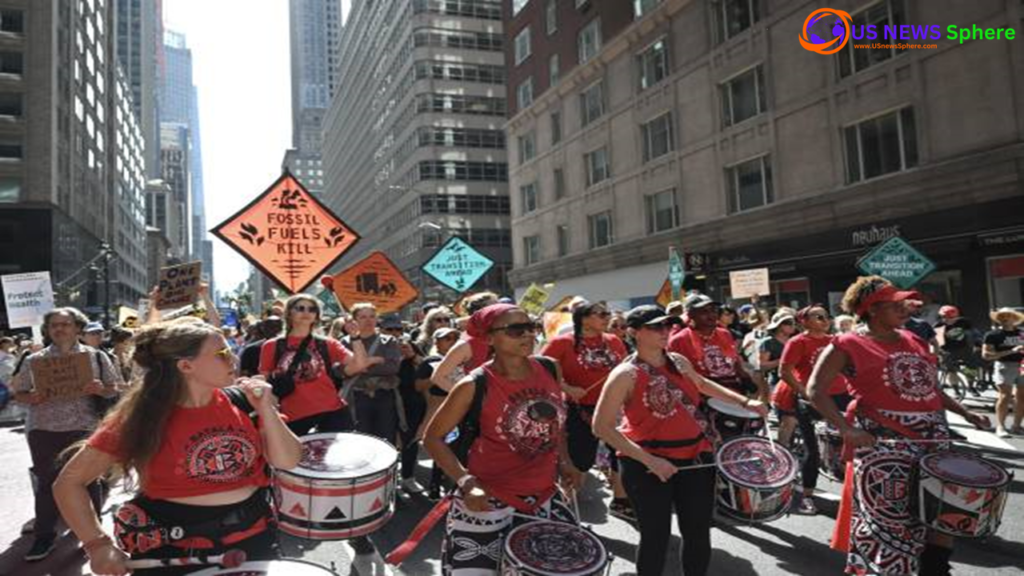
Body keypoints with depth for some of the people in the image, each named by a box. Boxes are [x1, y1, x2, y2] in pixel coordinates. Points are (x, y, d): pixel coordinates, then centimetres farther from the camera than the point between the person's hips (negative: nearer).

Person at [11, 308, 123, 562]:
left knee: (89, 480, 4)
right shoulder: (34, 361, 8)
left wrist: (101, 389, -17)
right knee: (46, 481, 7)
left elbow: (116, 389, 5)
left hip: (84, 428, -1)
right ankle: (44, 536, 19)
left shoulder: (96, 357, 5)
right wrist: (32, 398, -11)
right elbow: (18, 393, 11)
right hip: (43, 429, 1)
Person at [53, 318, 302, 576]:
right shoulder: (142, 417, -14)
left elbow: (288, 462, -5)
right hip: (174, 549, -3)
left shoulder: (240, 401, -5)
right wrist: (98, 544, -20)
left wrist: (266, 410, -17)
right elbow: (69, 482, -9)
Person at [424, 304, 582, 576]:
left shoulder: (549, 370, -4)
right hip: (489, 498, -5)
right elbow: (432, 437, -12)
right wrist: (466, 482, -22)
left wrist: (564, 461, 6)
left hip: (541, 496, 6)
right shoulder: (475, 386, -20)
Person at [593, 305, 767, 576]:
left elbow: (702, 384, 27)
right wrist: (649, 460, -23)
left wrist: (745, 402, 20)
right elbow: (602, 426, -18)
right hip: (647, 464, -6)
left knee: (698, 533, 14)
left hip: (695, 457, 6)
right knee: (656, 536, 3)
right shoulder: (626, 374, -16)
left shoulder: (679, 361, 4)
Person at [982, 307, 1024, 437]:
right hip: (1005, 366, -5)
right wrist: (1011, 351, -16)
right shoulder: (993, 335, -2)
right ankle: (1000, 427, -5)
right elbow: (986, 355, -10)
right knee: (1005, 397, -10)